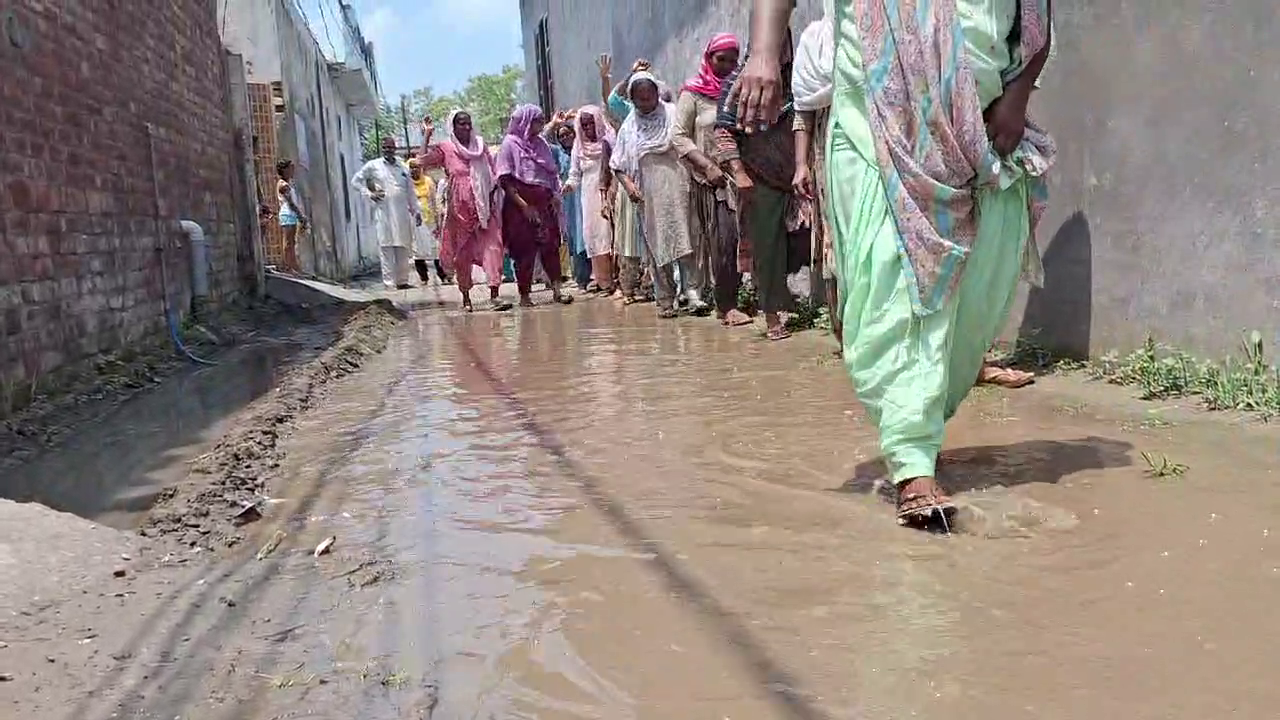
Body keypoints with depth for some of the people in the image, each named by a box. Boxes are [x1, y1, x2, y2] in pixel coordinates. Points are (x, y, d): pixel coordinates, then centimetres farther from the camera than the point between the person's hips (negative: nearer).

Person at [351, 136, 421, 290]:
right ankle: (389, 283, -5)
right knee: (387, 248, -6)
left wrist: (417, 211, 13)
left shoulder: (403, 167, 13)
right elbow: (356, 181, 11)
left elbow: (411, 192, 16)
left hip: (402, 213, 3)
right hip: (383, 213, -3)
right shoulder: (373, 165, 5)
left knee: (403, 248, 5)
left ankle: (402, 281, 12)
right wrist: (369, 194, -2)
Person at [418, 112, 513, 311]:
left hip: (483, 207, 2)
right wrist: (427, 135, -10)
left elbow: (493, 173, 12)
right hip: (459, 209, -1)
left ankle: (494, 296, -16)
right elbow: (422, 161, -14)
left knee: (492, 246, -13)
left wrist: (491, 197, 1)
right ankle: (466, 298, 18)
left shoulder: (480, 145, 9)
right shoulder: (445, 149, 1)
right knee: (462, 253, 6)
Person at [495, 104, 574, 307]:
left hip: (545, 202, 5)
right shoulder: (510, 143, -4)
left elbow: (553, 174, 17)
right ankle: (524, 294, 9)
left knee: (551, 245, -1)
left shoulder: (541, 143, 12)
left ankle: (556, 290, 2)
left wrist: (555, 196, 2)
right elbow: (505, 180, -9)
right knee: (525, 250, 0)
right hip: (521, 203, -5)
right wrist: (523, 205, -16)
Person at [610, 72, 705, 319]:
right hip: (648, 196, 2)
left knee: (683, 240, -11)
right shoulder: (628, 127, 11)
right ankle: (665, 300, 9)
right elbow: (618, 166, 13)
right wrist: (628, 185, -5)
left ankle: (693, 292, -14)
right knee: (656, 246, 3)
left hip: (676, 189, -2)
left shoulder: (673, 114, 5)